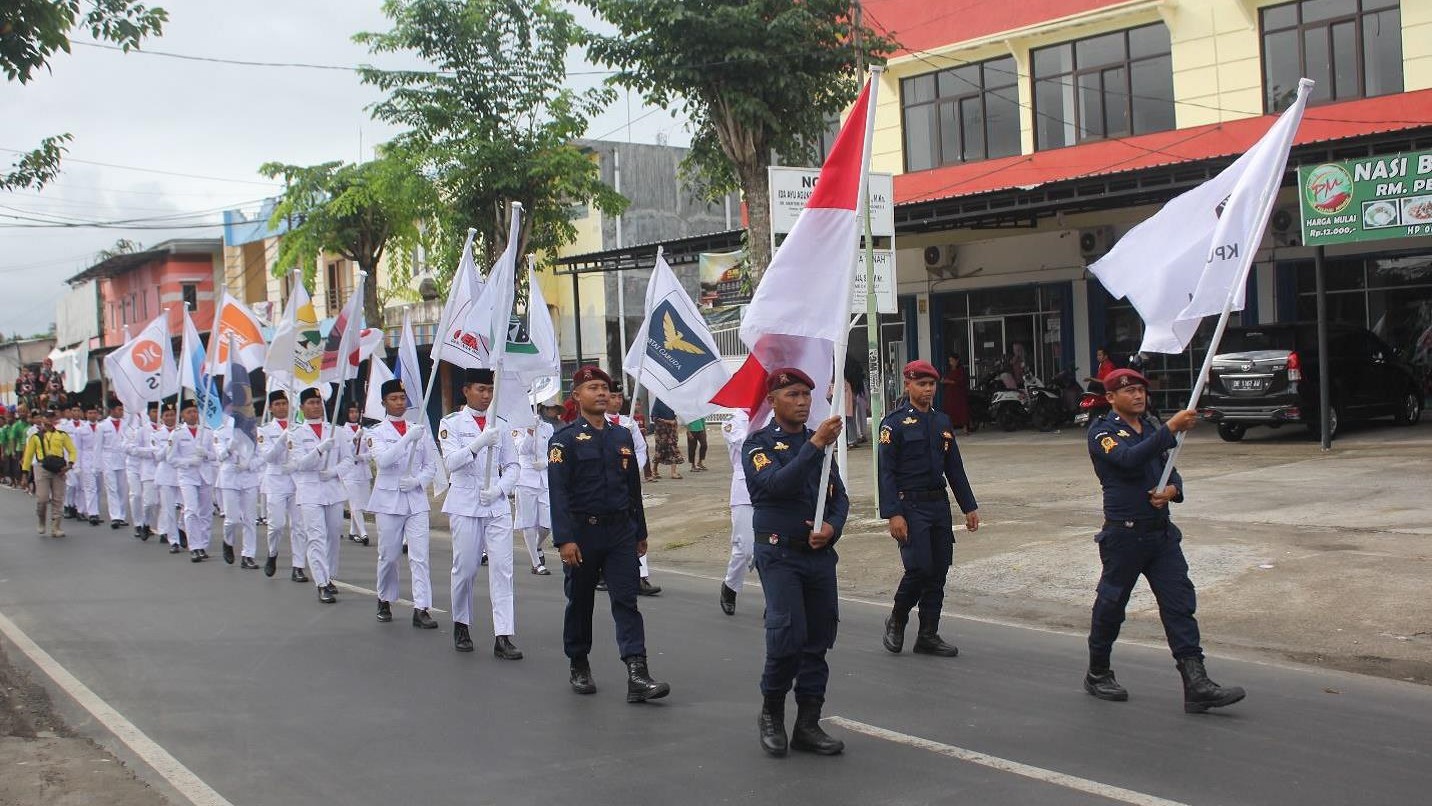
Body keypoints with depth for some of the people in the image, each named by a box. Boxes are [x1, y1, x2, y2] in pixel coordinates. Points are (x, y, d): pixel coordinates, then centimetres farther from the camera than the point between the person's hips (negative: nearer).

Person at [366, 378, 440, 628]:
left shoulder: (419, 430, 10)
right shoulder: (377, 432, 1)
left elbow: (431, 465, 11)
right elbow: (383, 460, -17)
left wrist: (418, 480, -9)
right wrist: (408, 438, -27)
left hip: (416, 499, 2)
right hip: (389, 499, -2)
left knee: (420, 555, -7)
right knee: (388, 555, 6)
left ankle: (420, 609, -8)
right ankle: (385, 601, 27)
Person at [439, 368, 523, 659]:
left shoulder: (499, 425, 11)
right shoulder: (451, 423, 0)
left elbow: (512, 466, 12)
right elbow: (451, 462, -13)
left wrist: (499, 488, -7)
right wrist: (479, 443, -27)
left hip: (498, 505, 3)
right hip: (465, 505, -3)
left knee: (502, 568, -6)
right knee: (464, 568, 3)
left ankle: (503, 636, -8)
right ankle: (461, 625, 25)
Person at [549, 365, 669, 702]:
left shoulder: (623, 437, 9)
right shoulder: (565, 440, -6)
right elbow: (559, 493, -13)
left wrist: (640, 532, 16)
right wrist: (564, 540, -20)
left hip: (620, 531, 3)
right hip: (582, 532, -3)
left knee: (626, 600, -5)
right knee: (580, 601, 10)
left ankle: (637, 674, -11)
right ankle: (578, 666, 28)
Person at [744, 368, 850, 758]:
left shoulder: (819, 443, 13)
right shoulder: (759, 444, -4)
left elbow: (840, 497, 13)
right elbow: (775, 484, -23)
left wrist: (832, 527, -8)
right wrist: (814, 445, -27)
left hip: (821, 554, 6)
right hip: (780, 554, -6)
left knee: (818, 641, 6)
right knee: (788, 635, -15)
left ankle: (808, 725, 15)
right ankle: (771, 714, 7)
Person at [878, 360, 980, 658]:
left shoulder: (943, 422, 13)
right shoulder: (895, 423, -6)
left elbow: (955, 469, 17)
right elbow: (886, 472, -11)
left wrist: (969, 507, 13)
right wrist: (893, 515, -18)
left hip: (939, 504, 6)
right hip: (910, 506, -6)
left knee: (939, 571, 6)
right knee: (919, 568, -13)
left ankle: (928, 636, 15)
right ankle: (897, 621, 12)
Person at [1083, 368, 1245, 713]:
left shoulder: (1151, 426, 15)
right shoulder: (1102, 432, -8)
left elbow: (1170, 470, 17)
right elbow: (1129, 458, -28)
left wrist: (1172, 490, -8)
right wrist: (1171, 428, -35)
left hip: (1162, 532, 6)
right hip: (1124, 534, -6)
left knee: (1179, 603, -3)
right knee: (1111, 606, 6)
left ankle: (1196, 684, -7)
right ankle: (1098, 674, 25)